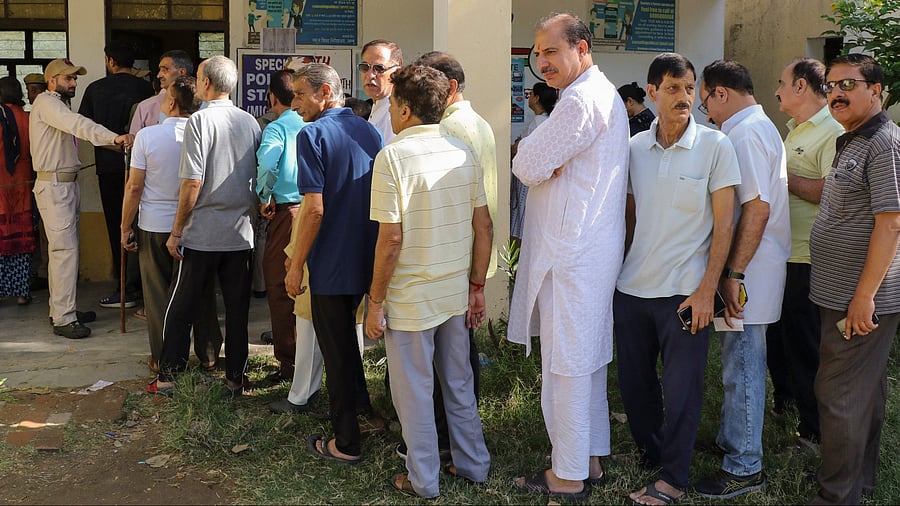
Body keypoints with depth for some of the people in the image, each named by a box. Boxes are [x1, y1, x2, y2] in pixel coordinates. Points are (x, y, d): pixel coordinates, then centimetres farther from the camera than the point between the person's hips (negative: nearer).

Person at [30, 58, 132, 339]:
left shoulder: (58, 105, 22)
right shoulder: (46, 102, -13)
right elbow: (78, 124, -29)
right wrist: (115, 138, -41)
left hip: (66, 185, 11)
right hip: (53, 186, -11)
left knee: (61, 248, 14)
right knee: (65, 249, -13)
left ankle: (61, 309, 22)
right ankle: (63, 319, -11)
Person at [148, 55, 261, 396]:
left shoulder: (200, 120, -11)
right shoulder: (251, 123, 6)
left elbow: (193, 181, -15)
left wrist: (176, 232, -9)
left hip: (202, 233, -4)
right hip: (241, 233, 5)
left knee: (180, 309, 8)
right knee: (237, 310, 10)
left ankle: (167, 378, 16)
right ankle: (235, 379, 16)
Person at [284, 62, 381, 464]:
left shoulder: (313, 135, -15)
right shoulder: (370, 132, 6)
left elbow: (315, 209, -21)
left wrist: (296, 265, -12)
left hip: (332, 263, -7)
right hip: (367, 260, 7)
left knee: (336, 348, 4)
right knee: (346, 330, 28)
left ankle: (345, 443, 12)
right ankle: (359, 400, 43)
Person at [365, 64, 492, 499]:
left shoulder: (393, 156, -16)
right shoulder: (463, 152, 1)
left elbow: (391, 239, -19)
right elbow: (484, 227, 4)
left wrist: (376, 302, -10)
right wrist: (477, 287, 13)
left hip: (410, 299, -5)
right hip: (456, 294, 6)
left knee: (414, 391, 10)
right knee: (459, 384, 20)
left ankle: (423, 481, 23)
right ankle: (473, 464, 34)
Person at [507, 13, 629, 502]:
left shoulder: (580, 101, -18)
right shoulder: (604, 94, 17)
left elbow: (527, 167, -17)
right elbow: (538, 161, 15)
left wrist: (532, 153, 2)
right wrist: (547, 159, -6)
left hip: (570, 255, -11)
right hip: (592, 248, 11)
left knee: (565, 367, -1)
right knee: (588, 361, 17)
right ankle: (589, 459, 30)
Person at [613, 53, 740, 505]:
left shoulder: (714, 145, -6)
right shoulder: (635, 147, 5)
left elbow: (724, 224, -6)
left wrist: (707, 289, -12)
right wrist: (624, 267, 10)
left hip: (684, 291, -4)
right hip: (632, 287, 4)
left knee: (681, 388, 3)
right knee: (633, 380, 13)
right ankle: (649, 453, 37)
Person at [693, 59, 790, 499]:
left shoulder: (746, 134, -16)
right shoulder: (759, 126, 17)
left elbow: (757, 208, -23)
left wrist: (733, 273, -22)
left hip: (748, 270, -10)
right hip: (747, 267, 10)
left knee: (742, 367, -3)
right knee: (739, 362, 18)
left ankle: (744, 467, 6)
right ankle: (731, 440, 32)